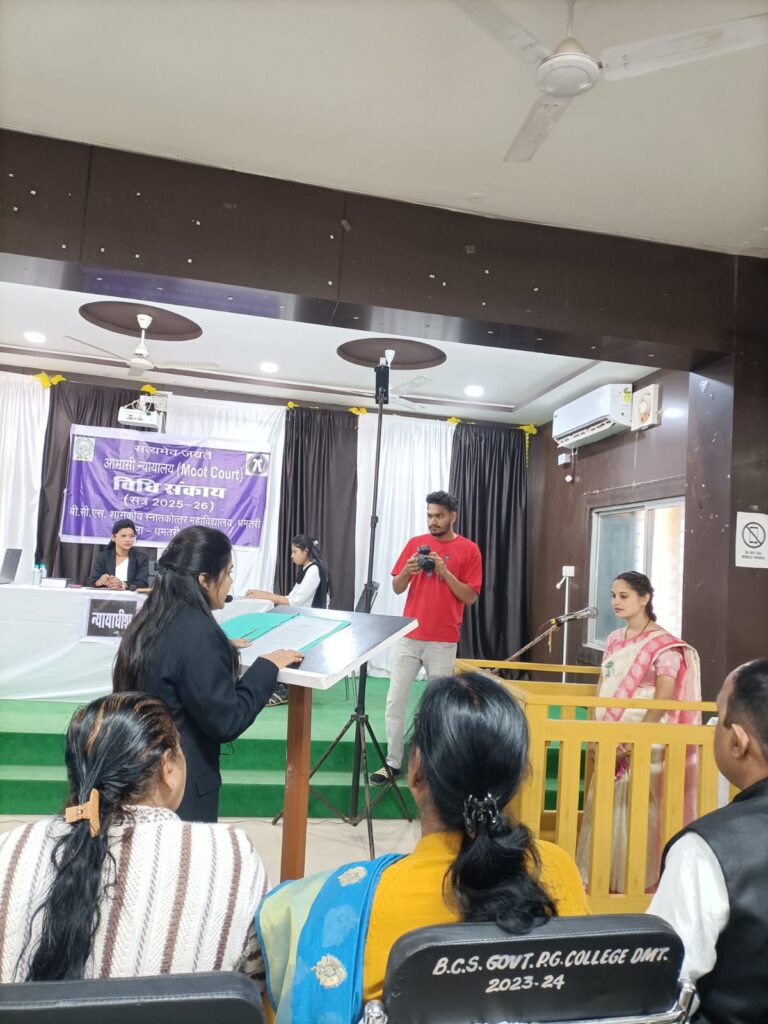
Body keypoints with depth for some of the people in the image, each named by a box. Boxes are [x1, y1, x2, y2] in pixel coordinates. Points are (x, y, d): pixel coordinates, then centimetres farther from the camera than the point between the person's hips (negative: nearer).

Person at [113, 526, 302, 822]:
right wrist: (267, 666, -13)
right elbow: (226, 721, -23)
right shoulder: (196, 632, -25)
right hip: (180, 786, -9)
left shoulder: (154, 620, 1)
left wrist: (224, 650, 17)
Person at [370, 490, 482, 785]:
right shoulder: (415, 543, 6)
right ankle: (393, 763, 12)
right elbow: (397, 588, 7)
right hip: (409, 637, 3)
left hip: (443, 641, -2)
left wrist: (444, 571, -16)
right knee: (395, 700, 2)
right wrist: (407, 570, -14)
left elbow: (470, 596, -5)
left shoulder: (469, 550, -1)